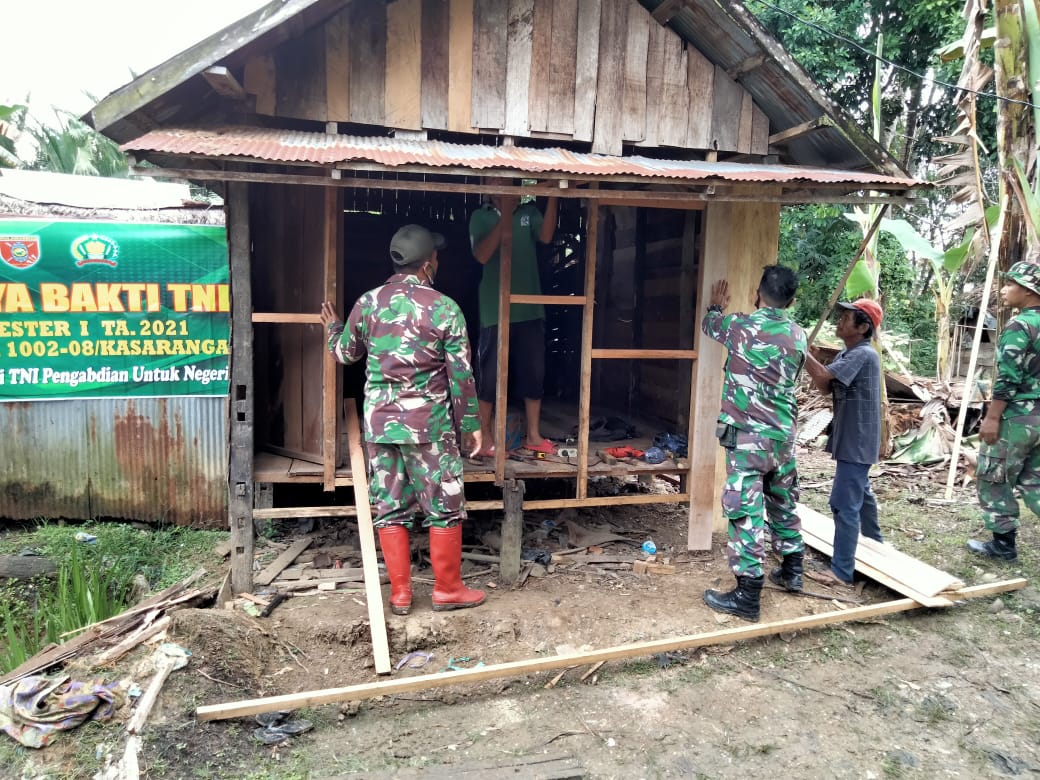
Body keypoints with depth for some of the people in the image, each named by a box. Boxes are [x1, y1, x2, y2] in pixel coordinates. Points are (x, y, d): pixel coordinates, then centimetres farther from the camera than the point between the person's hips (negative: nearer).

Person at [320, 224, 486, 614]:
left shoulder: (367, 302, 3)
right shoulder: (444, 308, -8)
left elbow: (346, 353, 18)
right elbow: (461, 374, -7)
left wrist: (333, 328, 39)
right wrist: (470, 424, 3)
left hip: (380, 423, 4)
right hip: (429, 425, -4)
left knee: (389, 508, 10)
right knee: (444, 508, 9)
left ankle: (400, 594, 18)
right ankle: (448, 589, 18)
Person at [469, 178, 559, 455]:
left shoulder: (529, 211, 8)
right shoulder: (481, 216, 3)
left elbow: (546, 236, -10)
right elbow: (482, 255, -12)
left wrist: (553, 196, -20)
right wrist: (505, 214, -17)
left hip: (530, 309, 3)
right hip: (495, 310, -3)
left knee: (534, 372, 8)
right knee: (490, 374, 2)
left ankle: (534, 435, 19)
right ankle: (486, 436, 14)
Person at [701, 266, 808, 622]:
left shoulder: (742, 326, -11)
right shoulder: (798, 336, 5)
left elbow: (708, 324, 12)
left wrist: (716, 305, 35)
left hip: (748, 436, -6)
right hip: (783, 435, 6)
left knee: (745, 511, -4)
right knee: (783, 503, 22)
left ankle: (747, 597, -1)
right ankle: (793, 569, 38)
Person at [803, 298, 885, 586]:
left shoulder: (863, 354, -19)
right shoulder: (848, 354, 12)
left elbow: (823, 377, -28)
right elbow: (826, 386, 5)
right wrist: (805, 352, -7)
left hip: (856, 441, -11)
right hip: (854, 440, 11)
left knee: (845, 503, -11)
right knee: (861, 494, 26)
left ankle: (842, 572, -7)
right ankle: (875, 545, 45)